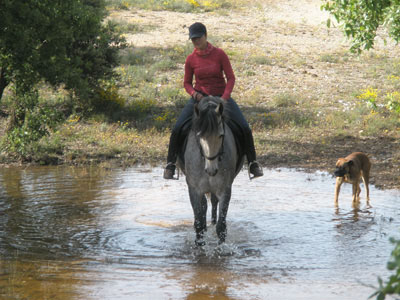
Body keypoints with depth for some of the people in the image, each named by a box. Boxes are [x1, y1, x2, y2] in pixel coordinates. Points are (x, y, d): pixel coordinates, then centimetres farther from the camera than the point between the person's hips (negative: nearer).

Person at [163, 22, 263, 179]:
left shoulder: (220, 54, -8)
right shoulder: (191, 59, -2)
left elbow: (231, 78, -7)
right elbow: (187, 83, 8)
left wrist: (224, 98, -21)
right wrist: (194, 93, -15)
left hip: (221, 96, -1)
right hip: (199, 97, 1)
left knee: (244, 129, -16)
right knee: (178, 129, -18)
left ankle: (252, 163, 0)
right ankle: (170, 163, -2)